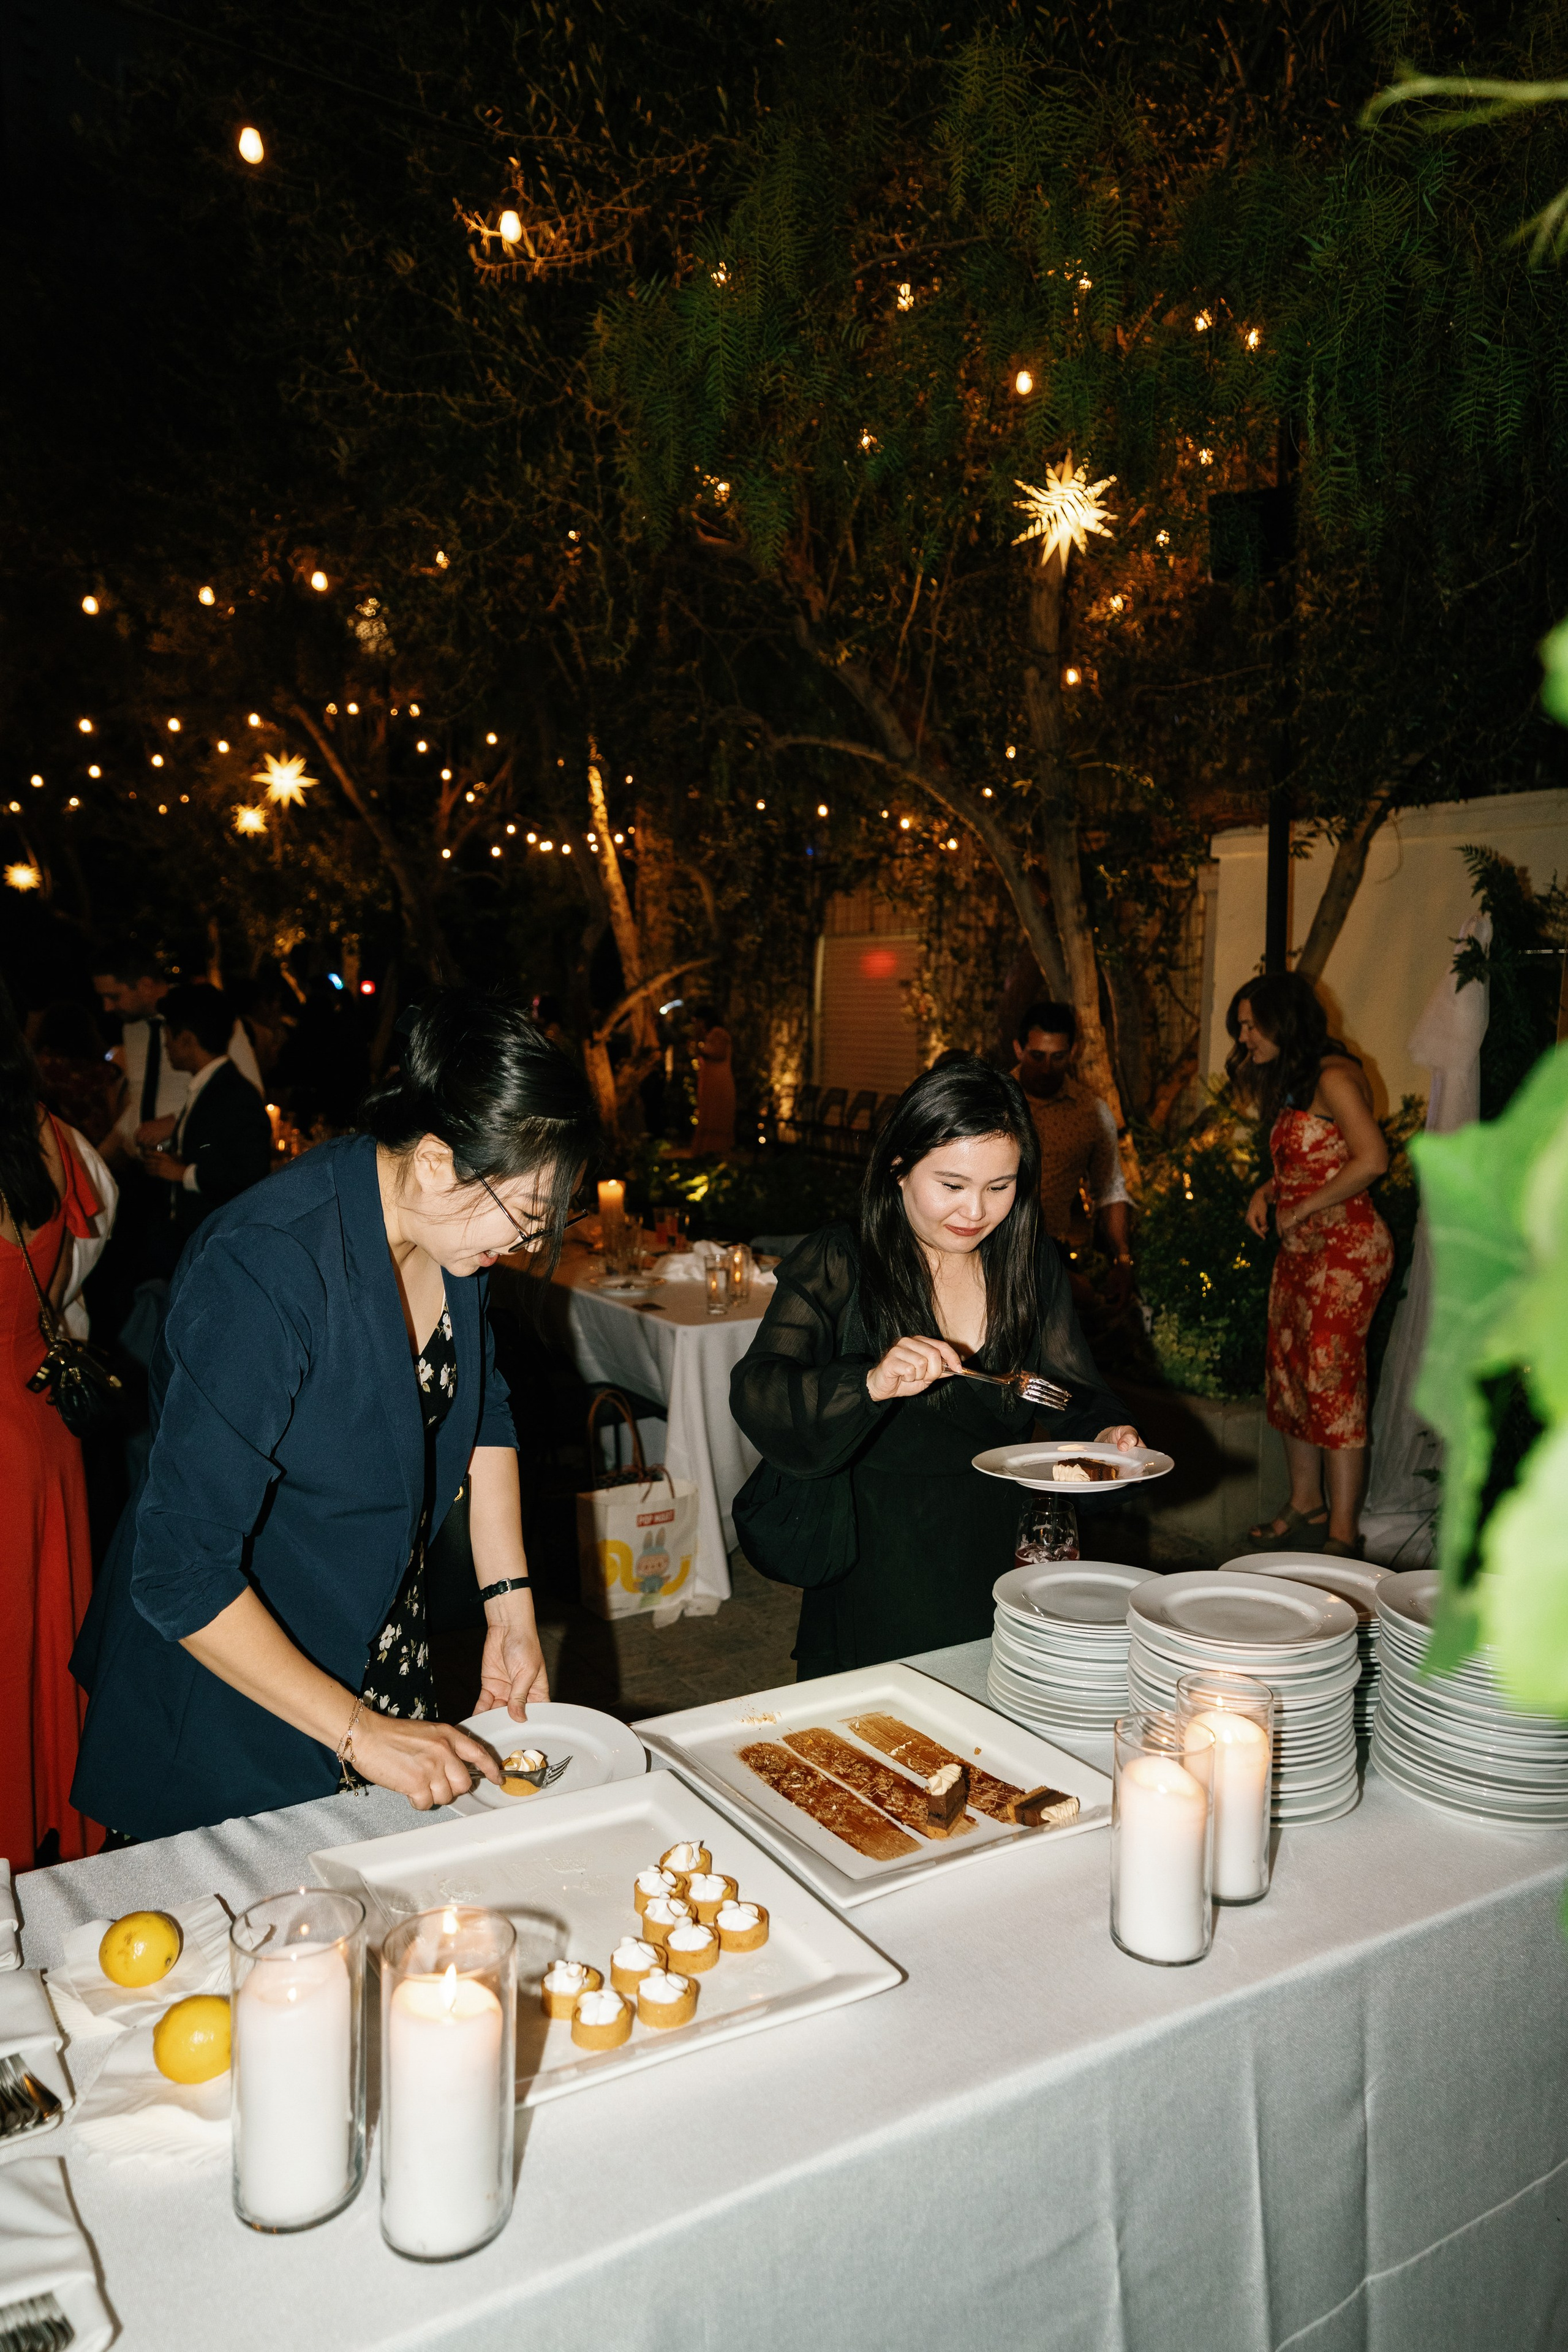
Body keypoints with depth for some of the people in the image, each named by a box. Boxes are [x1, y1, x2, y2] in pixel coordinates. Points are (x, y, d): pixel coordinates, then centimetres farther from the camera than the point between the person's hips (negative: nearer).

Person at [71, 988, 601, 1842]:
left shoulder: (452, 1227, -10)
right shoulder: (266, 1269, -33)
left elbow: (483, 1412, 6)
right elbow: (180, 1575, -30)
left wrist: (510, 1608, 0)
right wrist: (358, 1732, -25)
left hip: (385, 1650, 7)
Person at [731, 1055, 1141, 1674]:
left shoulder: (1034, 1264, 2)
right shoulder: (836, 1264, -10)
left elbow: (1074, 1396, 8)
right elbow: (755, 1394, -21)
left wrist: (1106, 1433, -15)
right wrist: (870, 1384, -38)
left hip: (1000, 1572, 3)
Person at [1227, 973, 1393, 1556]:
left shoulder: (1333, 1077, -12)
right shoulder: (1288, 1082, 18)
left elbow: (1372, 1159, -22)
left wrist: (1299, 1210, -16)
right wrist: (1268, 1192, 6)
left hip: (1346, 1248, -10)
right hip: (1299, 1248, 10)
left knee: (1333, 1382, -9)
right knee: (1289, 1377, 11)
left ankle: (1341, 1535, -3)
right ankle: (1305, 1507, 22)